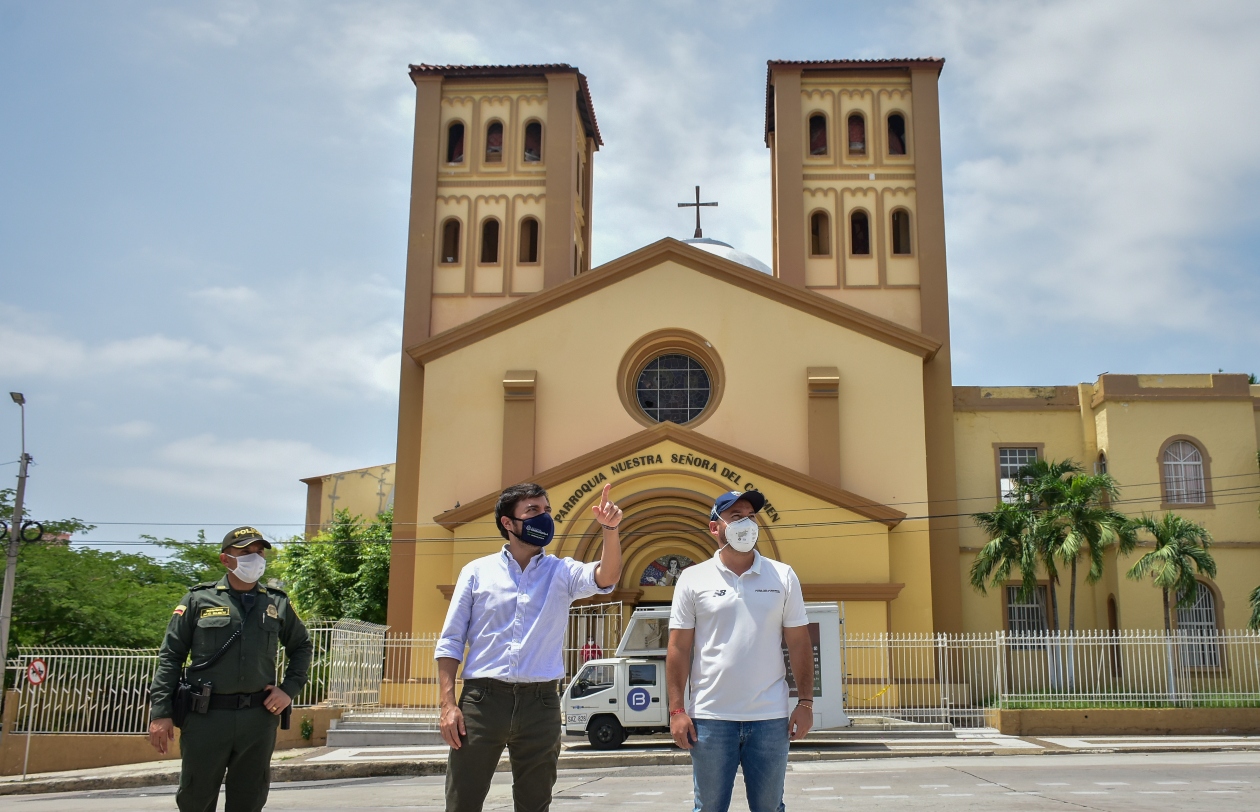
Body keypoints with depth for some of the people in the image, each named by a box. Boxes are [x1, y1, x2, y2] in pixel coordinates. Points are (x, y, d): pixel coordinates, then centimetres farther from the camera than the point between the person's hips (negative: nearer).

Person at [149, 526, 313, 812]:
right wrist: (161, 712, -5)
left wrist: (289, 689, 6)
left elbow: (302, 646, 21)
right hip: (206, 716, -2)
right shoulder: (198, 600, 2)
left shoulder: (277, 603, 9)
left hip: (259, 717, 2)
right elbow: (170, 656, 2)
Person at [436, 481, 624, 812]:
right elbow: (450, 642, 5)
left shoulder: (562, 573, 8)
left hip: (540, 704, 1)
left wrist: (610, 529, -29)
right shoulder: (477, 571, 6)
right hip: (481, 699, -1)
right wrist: (448, 705, -5)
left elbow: (606, 577, -12)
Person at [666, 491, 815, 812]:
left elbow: (799, 644, 5)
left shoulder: (783, 577, 4)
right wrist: (676, 709, -5)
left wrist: (805, 702, 0)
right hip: (710, 717, -1)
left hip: (770, 717, 1)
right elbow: (679, 648, 0)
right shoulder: (693, 579, 0)